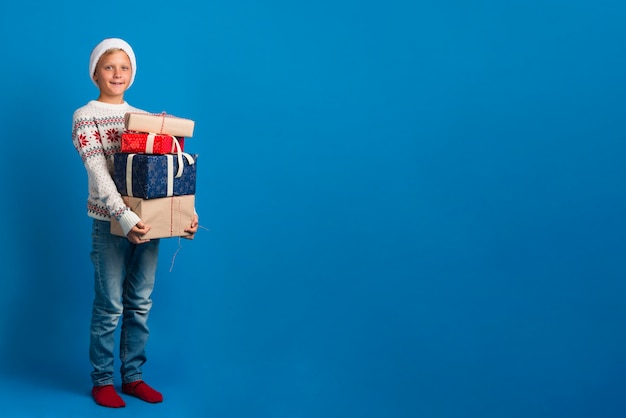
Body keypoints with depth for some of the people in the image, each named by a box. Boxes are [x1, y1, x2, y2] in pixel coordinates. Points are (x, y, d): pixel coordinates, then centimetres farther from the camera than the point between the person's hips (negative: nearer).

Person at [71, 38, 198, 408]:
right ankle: (102, 381, 16)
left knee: (140, 304, 10)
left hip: (148, 220, 5)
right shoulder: (85, 117, -3)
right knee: (109, 307, 2)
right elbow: (98, 174, -15)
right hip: (110, 223, -4)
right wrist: (124, 216, -27)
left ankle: (133, 376, 22)